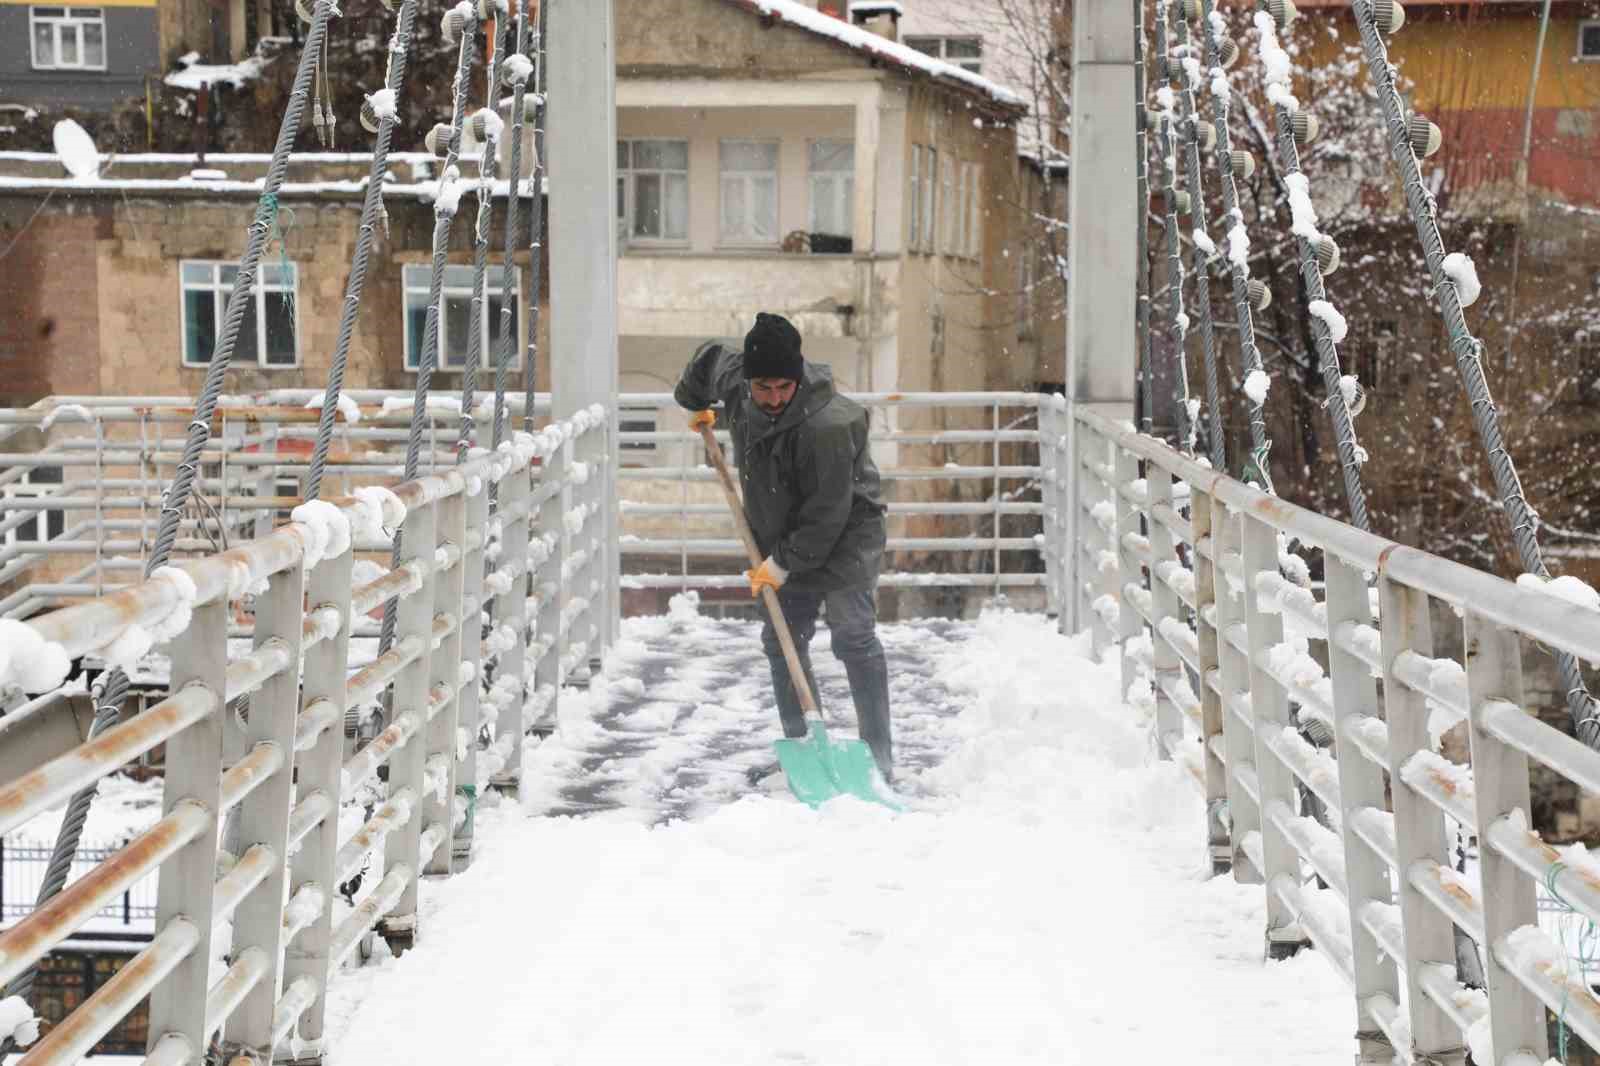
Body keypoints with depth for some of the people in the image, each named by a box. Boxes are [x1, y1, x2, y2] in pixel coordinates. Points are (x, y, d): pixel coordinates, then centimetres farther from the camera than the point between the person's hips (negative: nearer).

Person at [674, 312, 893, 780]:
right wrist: (695, 404, 32)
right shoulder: (735, 384, -9)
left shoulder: (826, 425, -32)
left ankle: (879, 757, -15)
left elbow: (828, 513, -27)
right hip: (787, 542, 8)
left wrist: (784, 563, -21)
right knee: (781, 640, 9)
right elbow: (710, 356, 17)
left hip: (844, 538, -8)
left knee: (853, 638, -14)